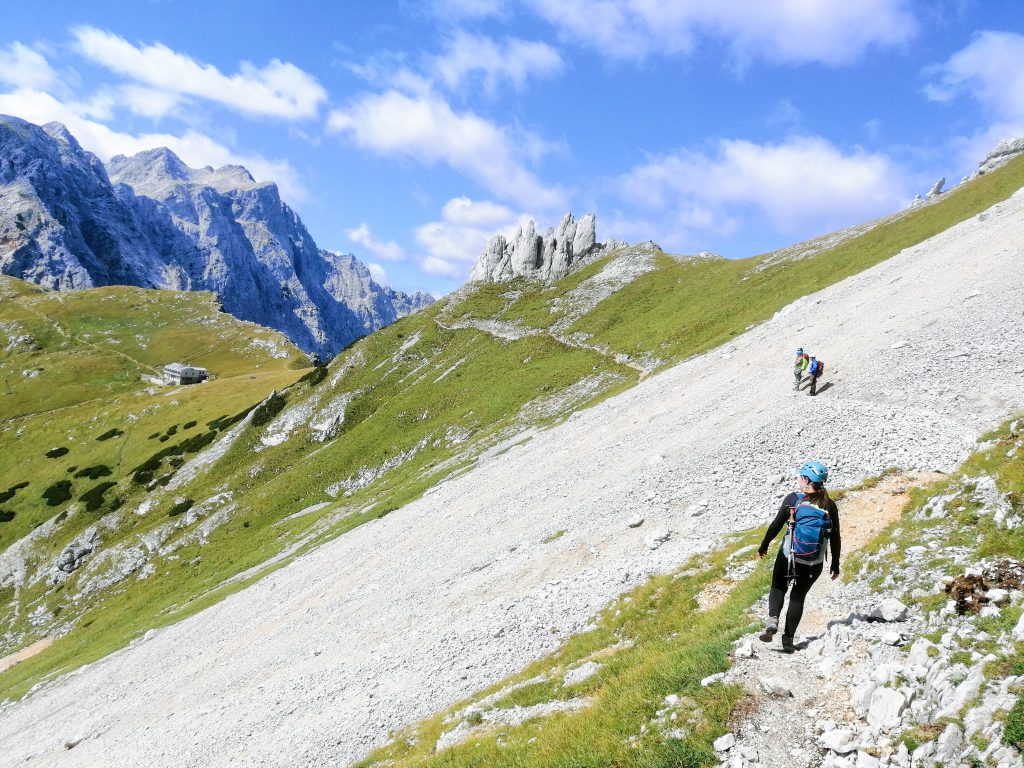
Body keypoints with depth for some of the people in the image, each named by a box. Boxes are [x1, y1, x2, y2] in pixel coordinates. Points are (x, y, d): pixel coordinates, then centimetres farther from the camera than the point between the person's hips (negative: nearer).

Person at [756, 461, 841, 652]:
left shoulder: (793, 499, -8)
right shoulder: (830, 506, 0)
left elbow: (776, 525, -6)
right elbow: (836, 538, 3)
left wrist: (764, 546, 8)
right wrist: (835, 565, 14)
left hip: (789, 556, -2)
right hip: (815, 563, 2)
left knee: (778, 587, 19)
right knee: (798, 596, 17)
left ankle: (772, 620, -7)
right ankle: (788, 638, 12)